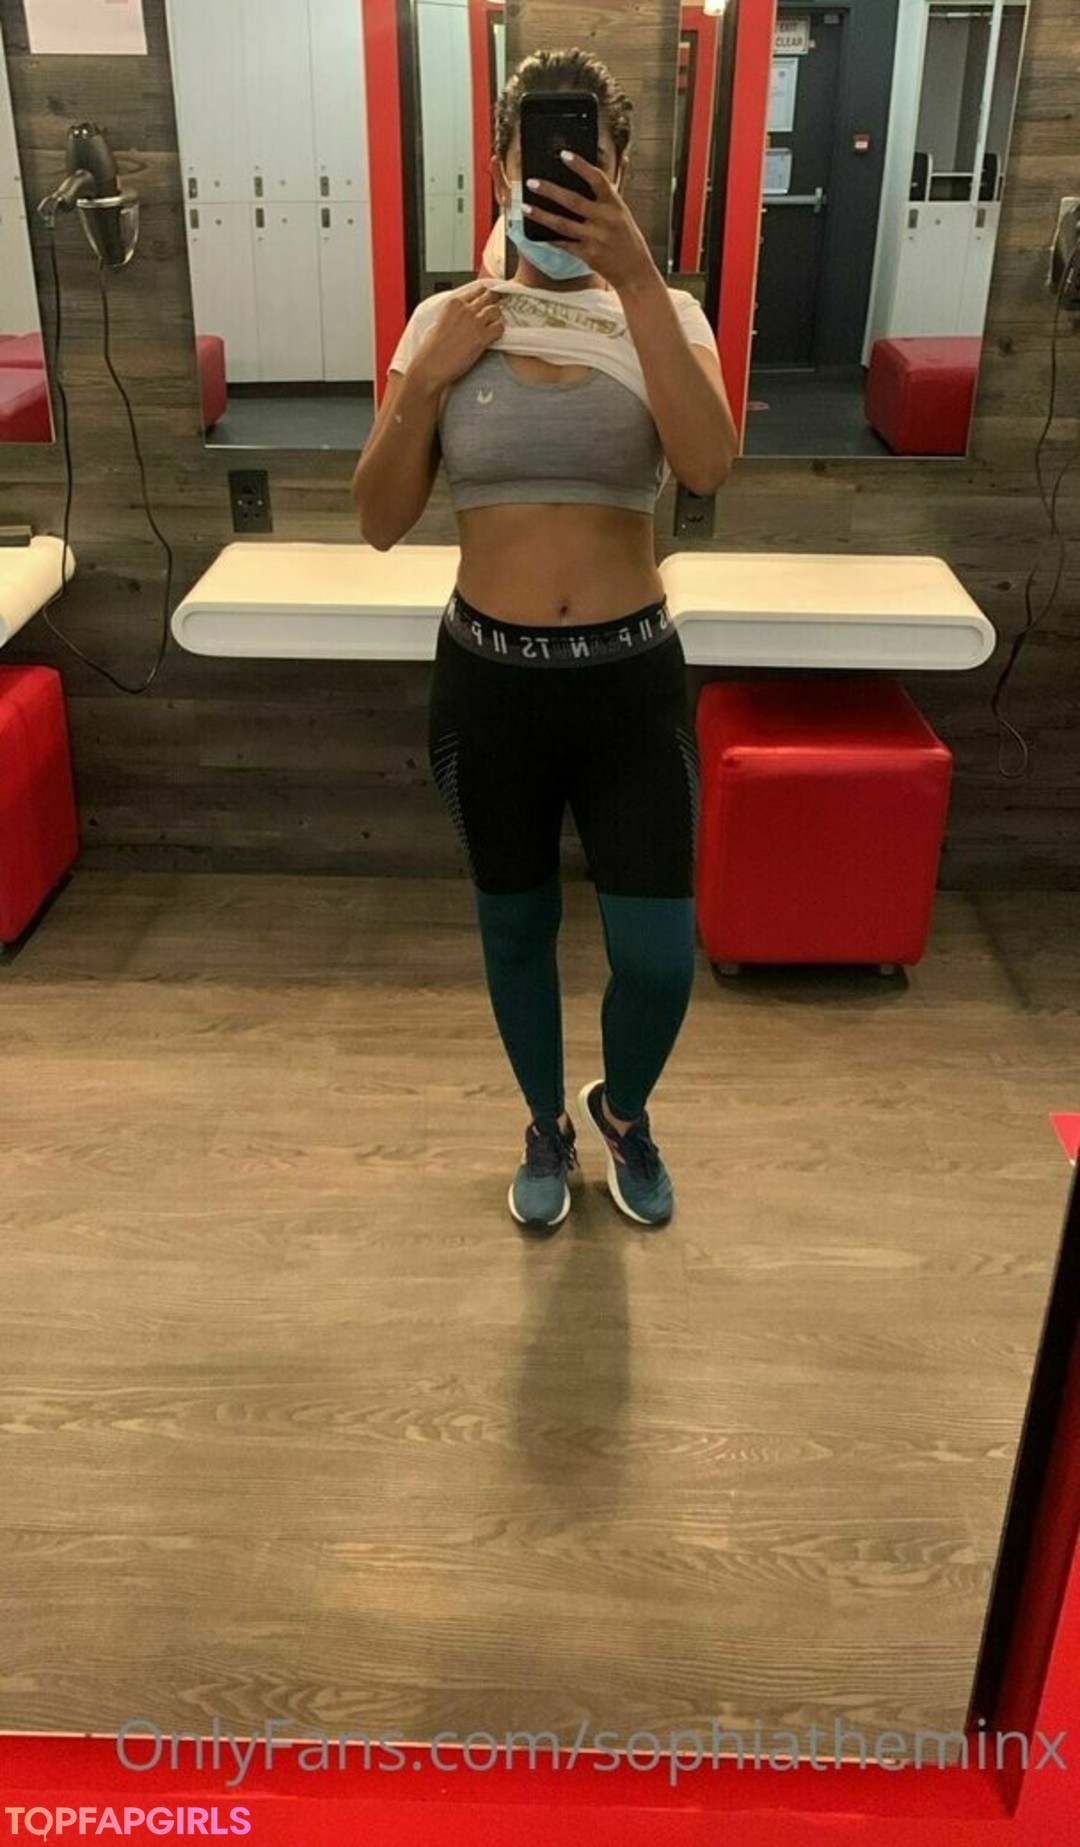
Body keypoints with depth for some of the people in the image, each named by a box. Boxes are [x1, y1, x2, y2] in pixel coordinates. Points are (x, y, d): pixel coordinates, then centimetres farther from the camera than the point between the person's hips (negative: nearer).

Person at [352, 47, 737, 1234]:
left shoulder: (664, 317, -2)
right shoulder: (446, 321, 0)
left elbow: (708, 469, -23)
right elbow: (380, 522, -3)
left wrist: (637, 275, -30)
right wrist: (425, 378, -16)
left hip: (632, 680, 0)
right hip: (487, 681, 1)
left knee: (660, 959, 0)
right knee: (516, 928, 16)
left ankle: (623, 1111, 34)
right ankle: (547, 1125, 42)